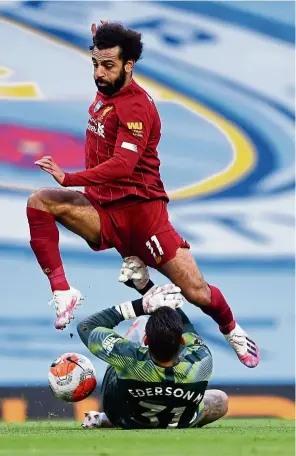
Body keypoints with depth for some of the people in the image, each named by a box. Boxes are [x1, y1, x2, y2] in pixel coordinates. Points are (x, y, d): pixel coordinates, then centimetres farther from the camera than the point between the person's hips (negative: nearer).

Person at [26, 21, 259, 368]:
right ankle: (63, 292, -23)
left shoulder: (136, 107, -17)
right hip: (102, 212, 7)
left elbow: (122, 165, -28)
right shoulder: (104, 92, 6)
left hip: (139, 211, -7)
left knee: (196, 292, -7)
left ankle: (232, 331, 25)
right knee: (39, 203, -19)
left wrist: (68, 179, -33)